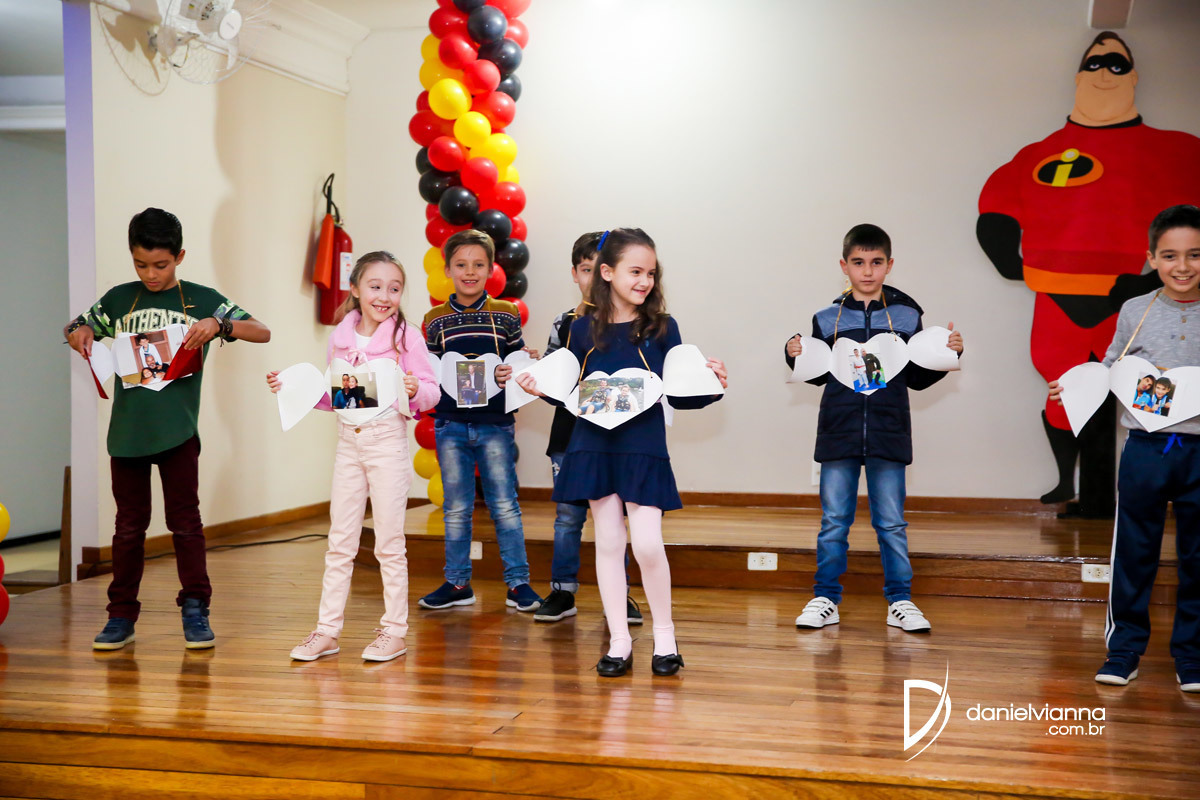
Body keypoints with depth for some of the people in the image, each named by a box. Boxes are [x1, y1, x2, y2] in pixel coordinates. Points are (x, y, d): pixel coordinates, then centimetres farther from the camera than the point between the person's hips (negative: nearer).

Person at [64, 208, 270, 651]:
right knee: (129, 525, 9)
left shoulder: (201, 300, 2)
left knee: (185, 521, 3)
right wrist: (80, 334, -1)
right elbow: (76, 329, 23)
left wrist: (219, 324, -19)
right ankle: (121, 616, 18)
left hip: (178, 431, -2)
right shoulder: (118, 299, 8)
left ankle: (195, 611, 13)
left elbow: (263, 332, -1)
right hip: (127, 431, 2)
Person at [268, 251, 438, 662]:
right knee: (339, 541, 9)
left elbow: (432, 392, -9)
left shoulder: (407, 336, -7)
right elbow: (333, 396, 15)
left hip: (387, 441, -4)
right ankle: (328, 629, 17)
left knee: (389, 543, 3)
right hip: (348, 440, 4)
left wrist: (415, 389, -30)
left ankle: (394, 631, 14)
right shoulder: (340, 336, 6)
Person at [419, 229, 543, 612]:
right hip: (450, 425, 2)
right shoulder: (435, 319, 5)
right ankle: (458, 583, 20)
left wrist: (512, 374, -15)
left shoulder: (506, 314, 2)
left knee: (504, 505, 3)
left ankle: (518, 582, 12)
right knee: (456, 508, 9)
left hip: (494, 423, -1)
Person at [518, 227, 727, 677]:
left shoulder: (661, 328, 1)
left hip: (644, 448, -2)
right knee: (608, 542, 6)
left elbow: (678, 395, 1)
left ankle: (664, 635, 14)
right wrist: (541, 388, -6)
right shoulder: (584, 329, 4)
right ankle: (619, 641, 17)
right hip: (595, 445, 2)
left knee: (647, 544, -8)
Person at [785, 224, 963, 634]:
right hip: (838, 433, 0)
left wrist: (949, 354, -4)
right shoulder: (827, 319, 5)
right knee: (833, 521, 6)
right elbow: (818, 374, 11)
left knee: (892, 523, 5)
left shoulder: (907, 316, 5)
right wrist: (796, 356, -7)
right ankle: (825, 599, 16)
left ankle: (900, 601, 16)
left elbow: (918, 378, 10)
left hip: (889, 435, 0)